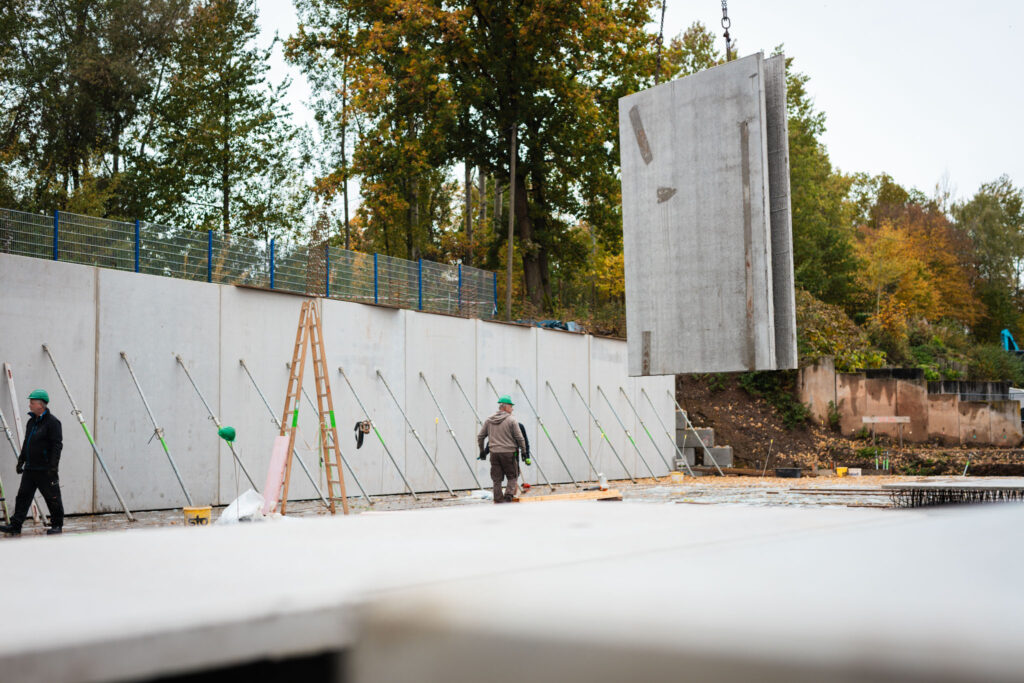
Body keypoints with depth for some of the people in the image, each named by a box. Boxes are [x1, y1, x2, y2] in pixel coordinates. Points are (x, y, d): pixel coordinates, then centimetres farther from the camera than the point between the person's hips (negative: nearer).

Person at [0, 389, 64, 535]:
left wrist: (53, 466, -21)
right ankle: (15, 525, 6)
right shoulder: (31, 422, 15)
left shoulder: (52, 422, -11)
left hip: (45, 470, -8)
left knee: (52, 497, 0)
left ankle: (57, 525, 11)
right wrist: (21, 460, 18)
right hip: (30, 469, 8)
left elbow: (57, 445, -16)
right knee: (23, 496, 4)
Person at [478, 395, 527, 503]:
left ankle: (498, 500, 9)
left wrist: (482, 451, 23)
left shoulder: (489, 420, 9)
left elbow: (480, 436, 13)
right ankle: (508, 496, -9)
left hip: (494, 453, 4)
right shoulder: (512, 420, -6)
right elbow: (519, 438, -6)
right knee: (512, 477, 7)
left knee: (496, 479, 8)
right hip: (509, 453, -4)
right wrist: (524, 450, 6)